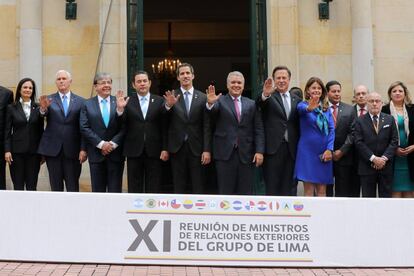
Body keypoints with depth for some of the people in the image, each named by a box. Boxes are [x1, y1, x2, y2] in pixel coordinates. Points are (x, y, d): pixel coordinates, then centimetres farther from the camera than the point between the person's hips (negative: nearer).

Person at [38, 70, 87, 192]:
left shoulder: (80, 101, 5)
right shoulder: (49, 100, 7)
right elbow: (44, 114, -13)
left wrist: (83, 149, -6)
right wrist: (43, 108, -36)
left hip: (72, 150, -1)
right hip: (53, 149, 1)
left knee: (73, 187, 1)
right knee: (56, 186, 6)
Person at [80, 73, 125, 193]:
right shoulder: (87, 104, 5)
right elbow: (84, 128, -3)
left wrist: (113, 143, -12)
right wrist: (101, 143, -12)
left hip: (116, 152, 0)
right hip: (96, 153, 0)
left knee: (115, 188, 3)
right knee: (98, 189, 7)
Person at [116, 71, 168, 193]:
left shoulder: (159, 101, 3)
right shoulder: (128, 102, 4)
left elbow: (164, 127, 2)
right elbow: (121, 126, -4)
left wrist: (165, 149, -4)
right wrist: (120, 109, -20)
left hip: (154, 151, 0)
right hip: (134, 151, 0)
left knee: (153, 187, 5)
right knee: (134, 187, 7)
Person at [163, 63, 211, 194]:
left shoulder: (202, 98, 2)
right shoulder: (171, 97, 3)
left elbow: (206, 126, 1)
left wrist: (207, 150, -6)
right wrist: (168, 105, -25)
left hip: (196, 148, 0)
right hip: (177, 148, 0)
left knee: (198, 187, 4)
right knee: (179, 187, 7)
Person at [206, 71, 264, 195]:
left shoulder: (251, 104, 12)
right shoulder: (220, 101, 6)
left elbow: (258, 130, 8)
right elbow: (212, 112, -15)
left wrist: (259, 151, -3)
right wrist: (210, 103, -37)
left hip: (246, 154, 2)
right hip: (225, 153, -2)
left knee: (245, 193, 5)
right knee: (226, 193, 2)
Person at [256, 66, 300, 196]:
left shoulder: (296, 100, 14)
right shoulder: (269, 97, 2)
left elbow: (298, 125, 16)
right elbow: (259, 103, -21)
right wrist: (265, 94, -42)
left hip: (292, 149, 4)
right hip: (274, 147, -4)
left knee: (289, 187, 7)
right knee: (272, 188, -1)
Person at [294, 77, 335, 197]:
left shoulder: (326, 108, 10)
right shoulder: (303, 105, -3)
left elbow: (332, 129, 4)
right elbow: (301, 109, -27)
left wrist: (329, 149, -9)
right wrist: (309, 108, -52)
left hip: (324, 152, 4)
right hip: (308, 151, -4)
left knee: (322, 190, 6)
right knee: (309, 190, -3)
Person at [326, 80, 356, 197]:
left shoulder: (349, 109, 8)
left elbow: (352, 133, 2)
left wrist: (342, 151, -8)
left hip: (344, 156, 2)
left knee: (343, 192, 4)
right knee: (325, 191, 3)